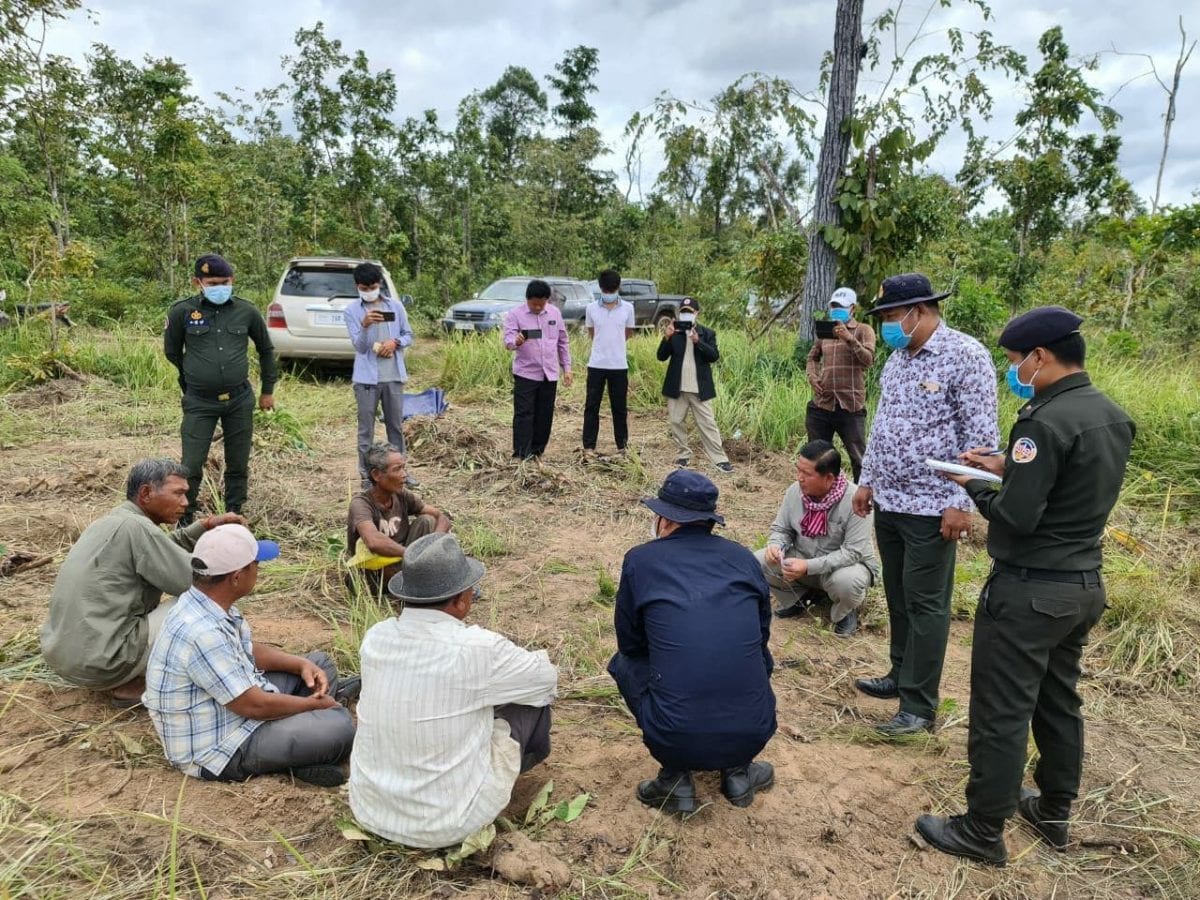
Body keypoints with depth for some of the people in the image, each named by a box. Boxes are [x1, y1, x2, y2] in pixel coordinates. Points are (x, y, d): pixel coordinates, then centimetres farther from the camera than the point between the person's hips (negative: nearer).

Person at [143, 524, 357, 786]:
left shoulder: (208, 604, -2)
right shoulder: (201, 634, -31)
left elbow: (248, 650, 15)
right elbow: (253, 705, -25)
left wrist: (302, 664, 1)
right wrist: (315, 704, -10)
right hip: (219, 748, -10)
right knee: (339, 725, -28)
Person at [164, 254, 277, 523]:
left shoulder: (247, 311, 0)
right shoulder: (182, 311, -5)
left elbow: (266, 350, 14)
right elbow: (171, 351, 11)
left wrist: (268, 390, 17)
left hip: (240, 400, 2)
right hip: (199, 402, -2)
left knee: (238, 465, 10)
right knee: (191, 466, -2)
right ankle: (184, 520, 14)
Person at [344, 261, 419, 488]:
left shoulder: (395, 305, 4)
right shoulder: (352, 311, -3)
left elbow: (408, 335, 10)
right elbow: (359, 346, -11)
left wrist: (395, 342, -11)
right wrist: (365, 325, -29)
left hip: (394, 376, 3)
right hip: (366, 378, -2)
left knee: (396, 426, 13)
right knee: (366, 429, 4)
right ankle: (366, 475, 13)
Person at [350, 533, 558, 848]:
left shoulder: (376, 637, -8)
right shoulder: (477, 648, -22)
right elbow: (547, 677, -3)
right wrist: (512, 663, 19)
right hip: (448, 824, -5)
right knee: (535, 693, 9)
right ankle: (527, 755, 40)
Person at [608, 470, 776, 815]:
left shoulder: (640, 559, 0)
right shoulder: (744, 558, 8)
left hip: (676, 739, -3)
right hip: (753, 735, 3)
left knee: (623, 662, 24)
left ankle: (675, 779, 16)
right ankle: (738, 770, 25)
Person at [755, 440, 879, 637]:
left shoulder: (854, 500, -27)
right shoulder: (795, 491, -12)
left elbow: (853, 552, -29)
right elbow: (782, 529, 2)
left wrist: (809, 566, -37)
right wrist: (776, 545, -23)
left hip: (847, 564, -4)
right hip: (803, 558, 4)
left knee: (846, 582, -39)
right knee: (758, 562, -18)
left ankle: (844, 611, -1)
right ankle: (797, 596, 10)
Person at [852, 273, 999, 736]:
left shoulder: (966, 355, -13)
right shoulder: (897, 358, 11)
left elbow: (980, 437, -16)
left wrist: (961, 502, -19)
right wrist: (867, 480, 17)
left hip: (931, 507, -8)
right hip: (888, 502, 8)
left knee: (925, 605, 0)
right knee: (898, 597, 17)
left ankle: (919, 706, 10)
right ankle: (902, 675, 33)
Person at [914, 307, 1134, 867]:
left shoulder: (1046, 421, -22)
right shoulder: (1113, 417, 6)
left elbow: (1016, 517, -24)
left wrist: (974, 487, -8)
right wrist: (1007, 467, 9)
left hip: (1029, 591, -9)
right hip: (1084, 584, 9)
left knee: (1001, 714, 2)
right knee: (1059, 703, 21)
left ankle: (982, 833, 15)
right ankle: (1054, 813, 37)